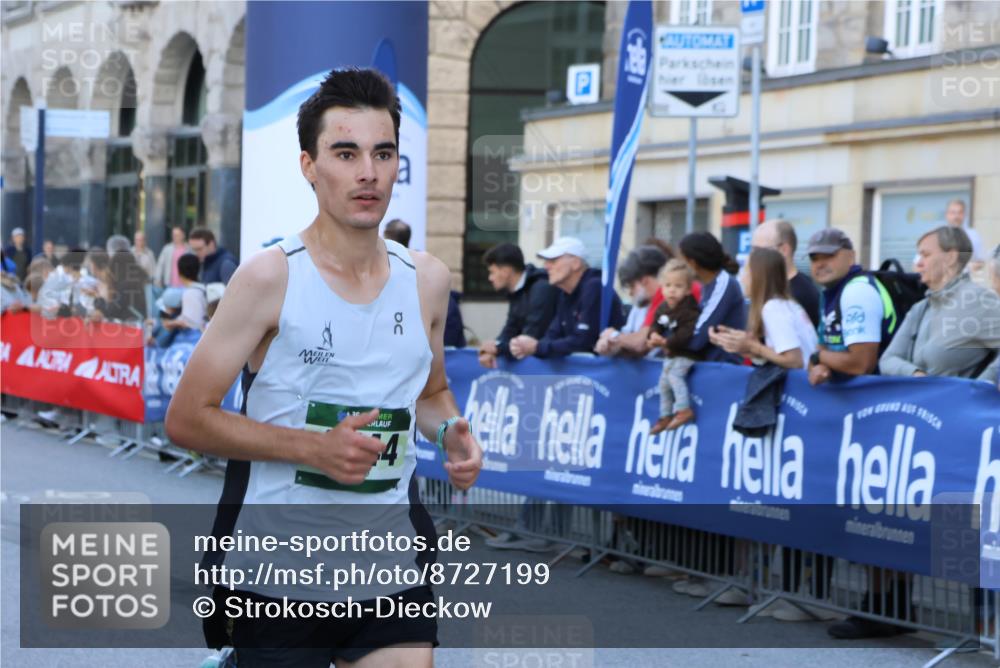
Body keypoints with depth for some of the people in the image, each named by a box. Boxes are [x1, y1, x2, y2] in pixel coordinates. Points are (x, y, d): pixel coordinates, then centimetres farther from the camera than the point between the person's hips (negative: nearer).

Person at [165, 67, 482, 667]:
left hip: (391, 570, 4)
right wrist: (315, 448, -18)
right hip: (280, 574, -4)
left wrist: (450, 431, 0)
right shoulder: (270, 278, -10)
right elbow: (186, 418, -10)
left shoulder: (428, 280, 5)